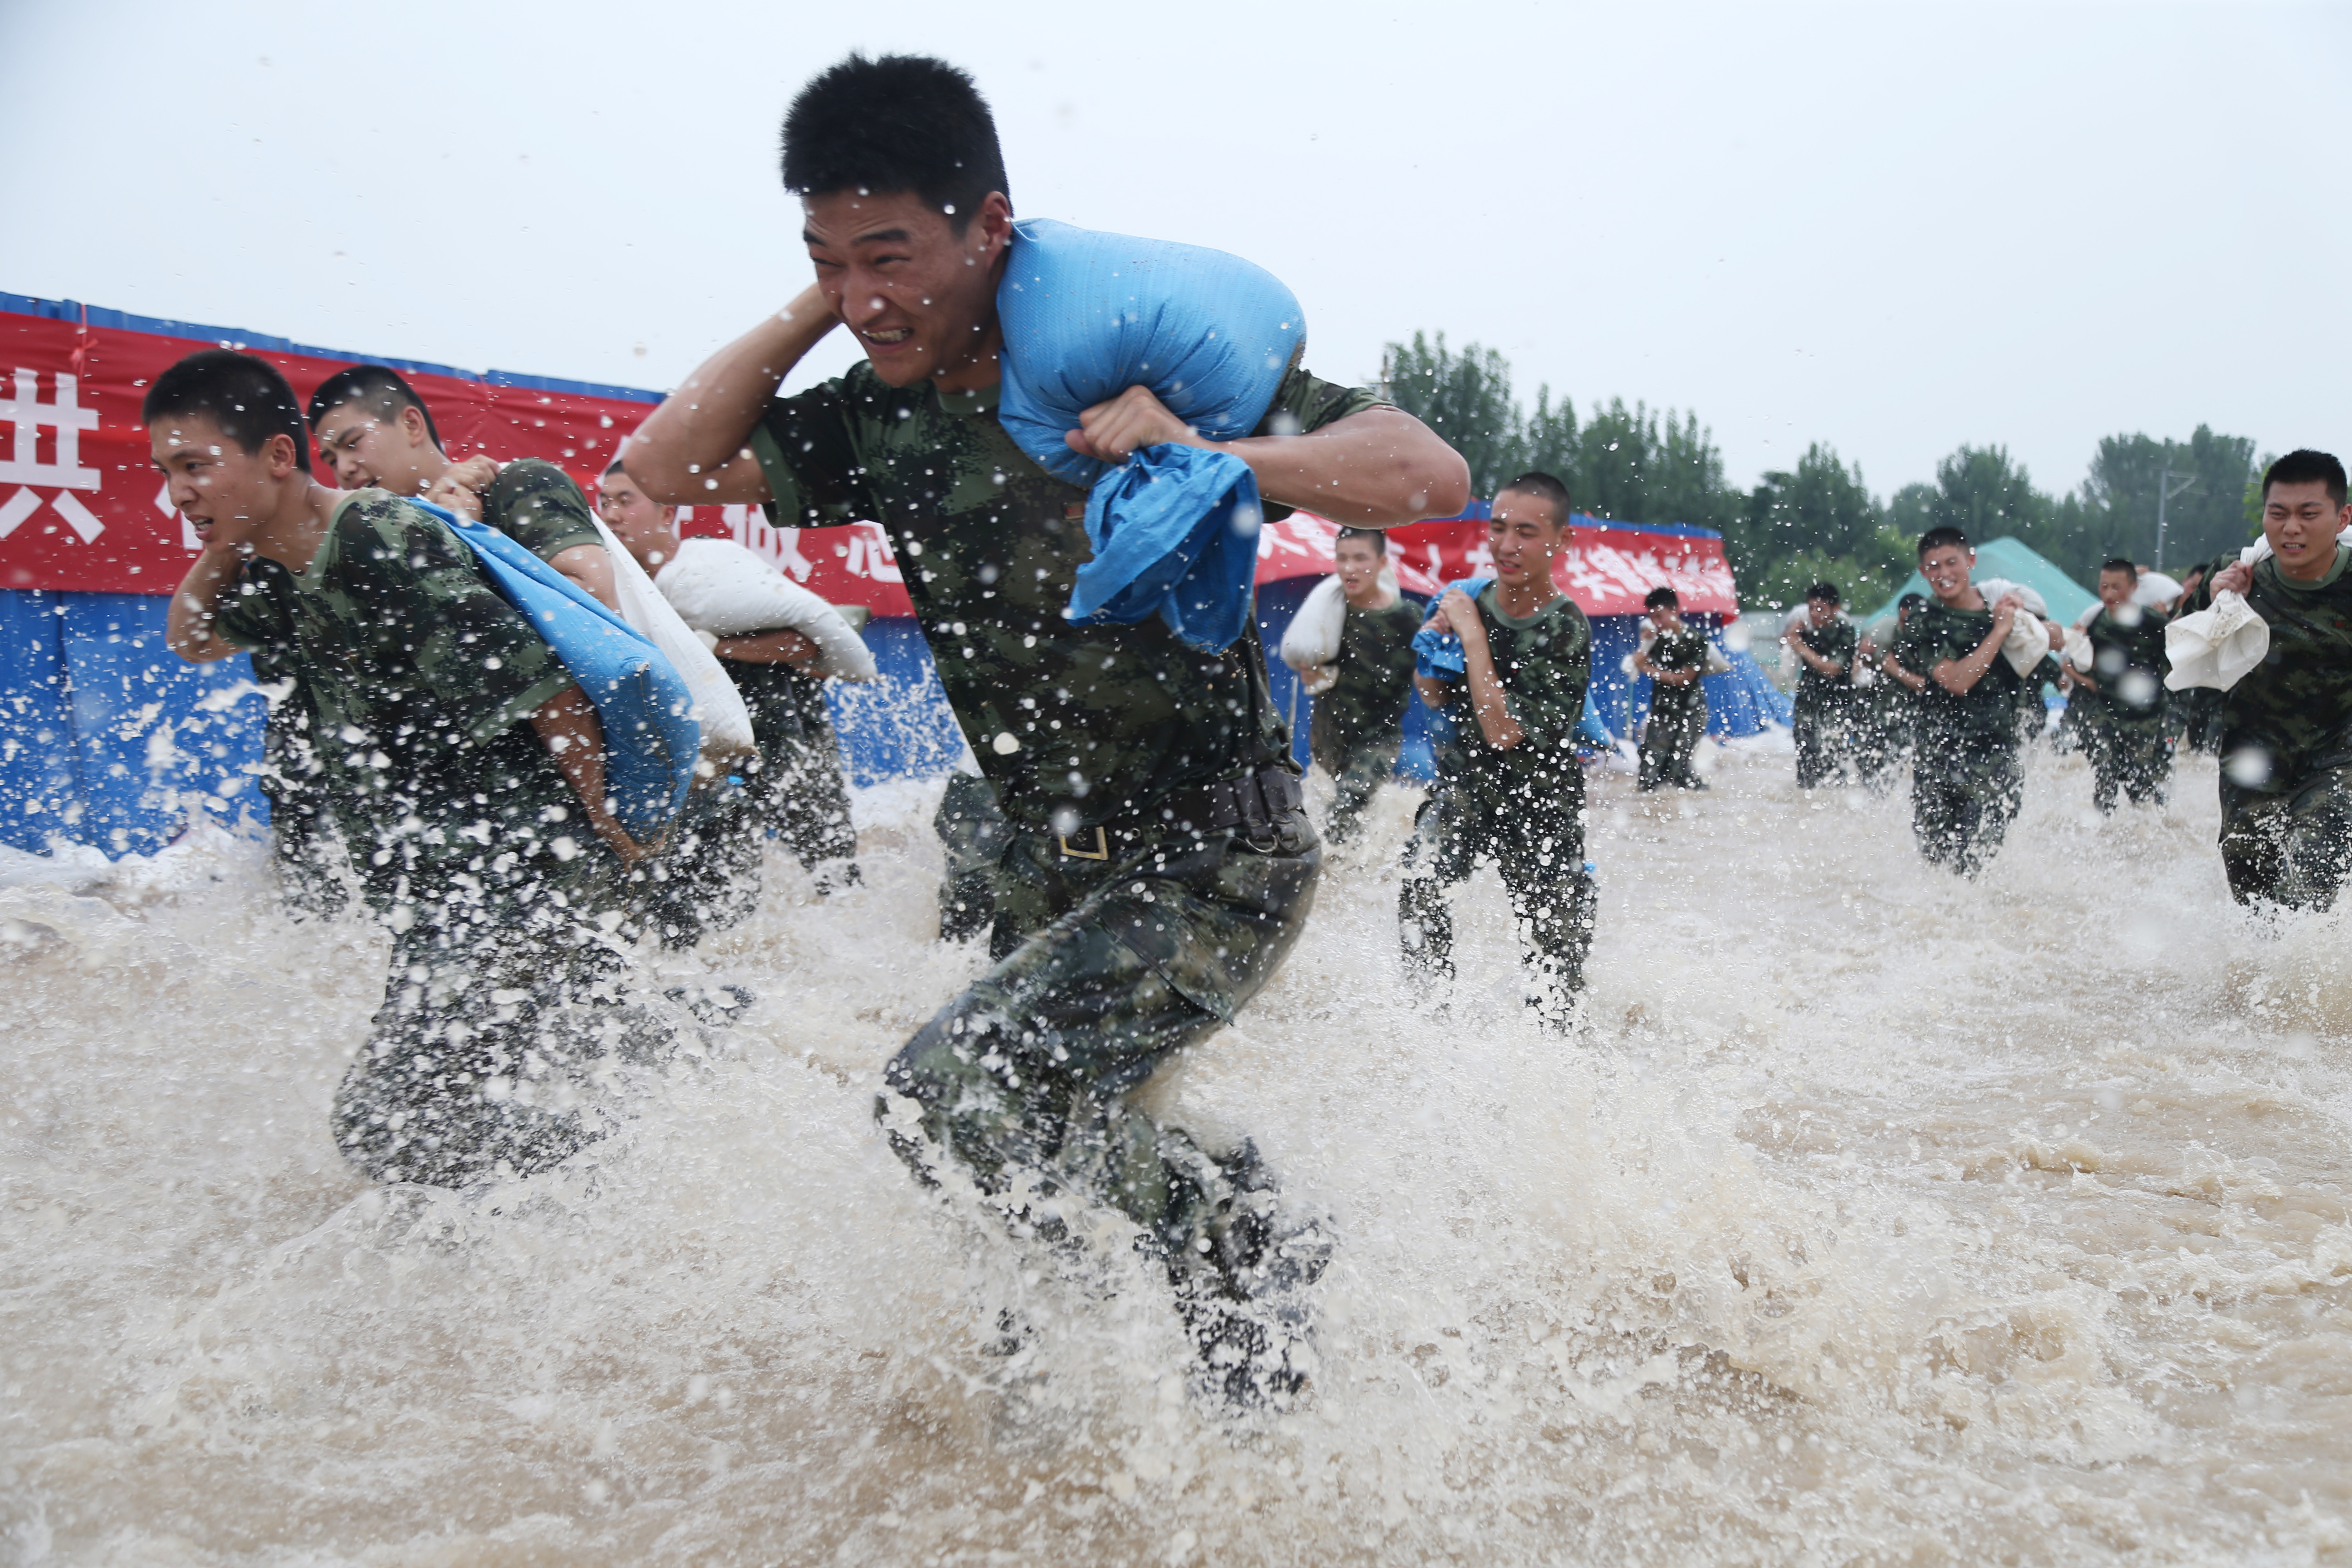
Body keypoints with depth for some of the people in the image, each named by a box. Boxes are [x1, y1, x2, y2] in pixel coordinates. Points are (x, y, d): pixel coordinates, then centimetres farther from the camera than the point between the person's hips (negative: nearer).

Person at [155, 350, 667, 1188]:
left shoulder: (383, 538, -17)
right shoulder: (278, 574, 12)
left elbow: (543, 683, -18)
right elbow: (189, 638, 31)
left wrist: (602, 829, -11)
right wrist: (229, 540, 13)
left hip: (522, 876, -10)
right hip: (450, 896, 10)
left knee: (394, 1125, -12)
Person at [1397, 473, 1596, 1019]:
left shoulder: (1566, 631, -20)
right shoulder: (1469, 601, -6)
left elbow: (1503, 734, -27)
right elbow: (1436, 700, 7)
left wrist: (1473, 637, -25)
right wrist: (1431, 640, -13)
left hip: (1540, 805, -3)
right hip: (1467, 782, 3)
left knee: (1555, 946, 4)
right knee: (1420, 882, -21)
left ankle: (1556, 1029, 30)